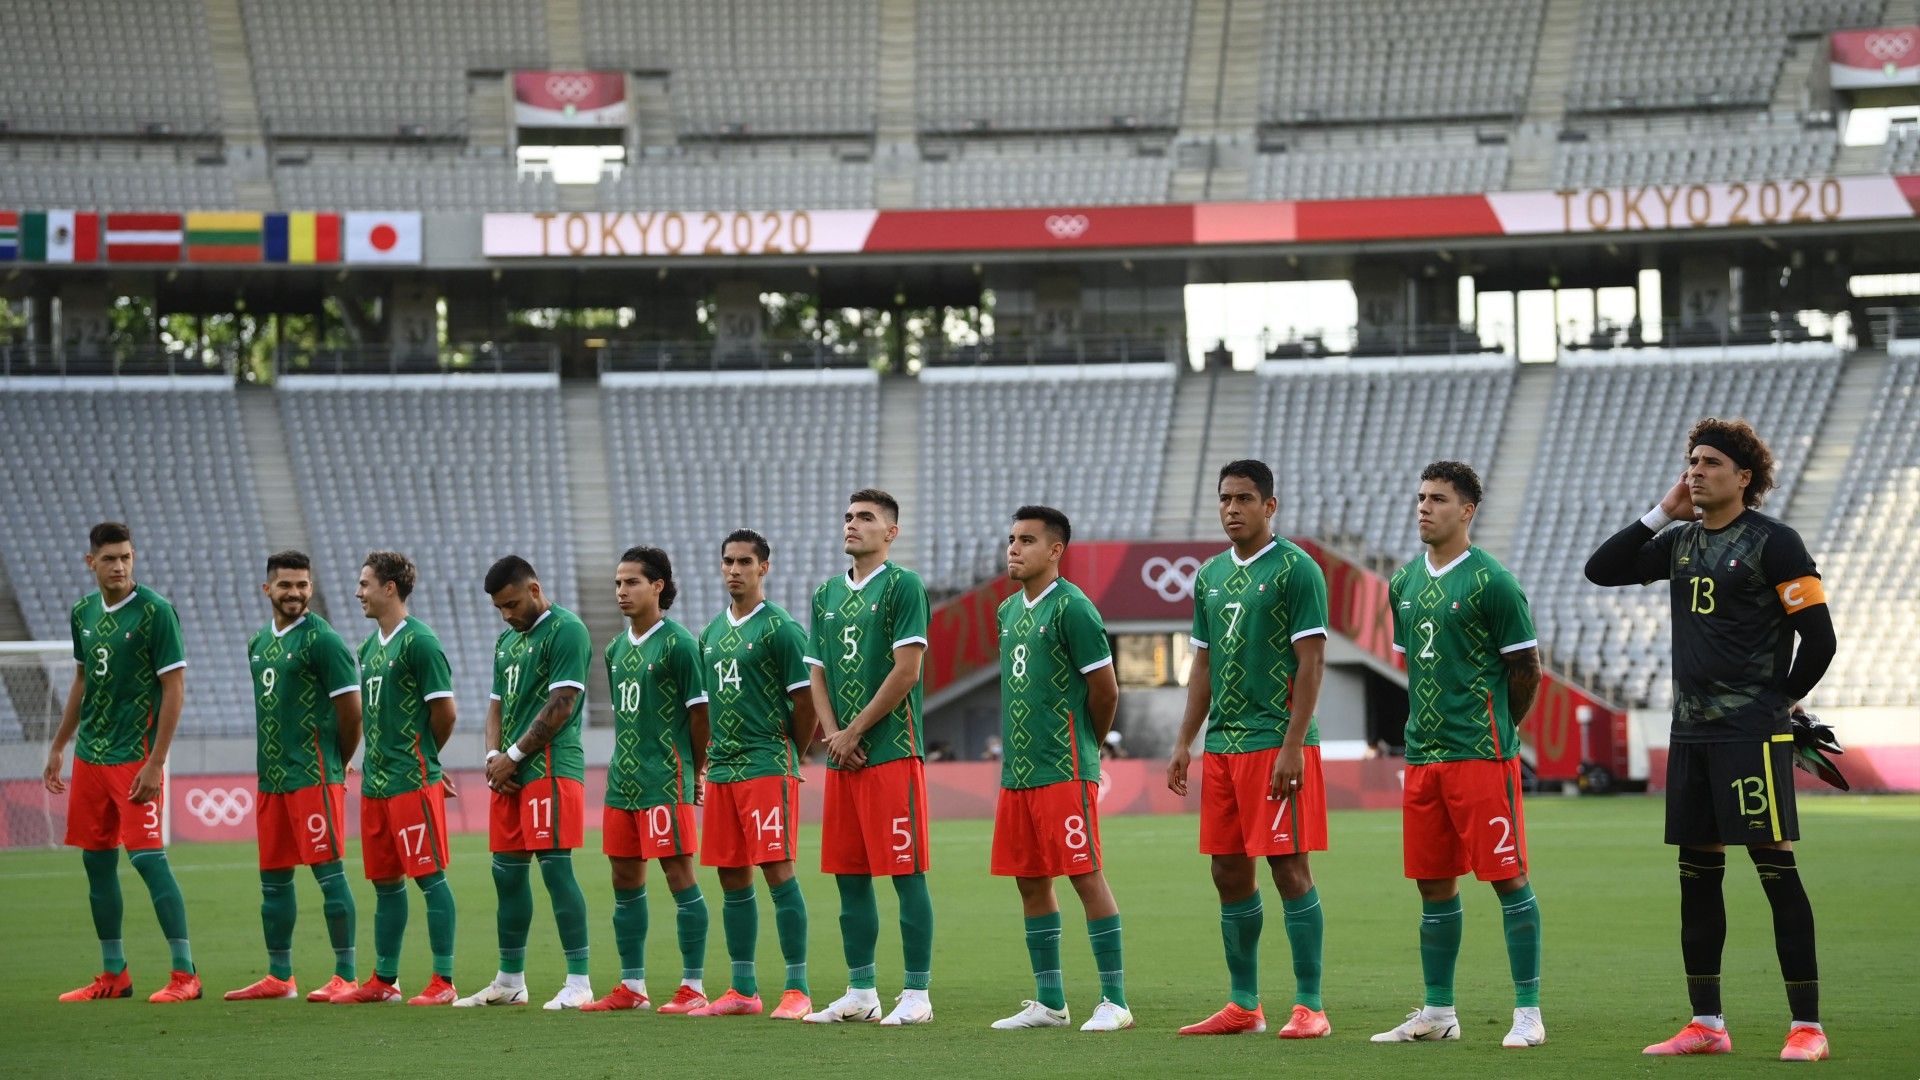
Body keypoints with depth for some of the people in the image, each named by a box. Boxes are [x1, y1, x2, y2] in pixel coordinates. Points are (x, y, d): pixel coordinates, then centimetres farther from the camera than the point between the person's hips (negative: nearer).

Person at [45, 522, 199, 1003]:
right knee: (97, 861, 9)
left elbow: (175, 688, -12)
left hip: (135, 758, -7)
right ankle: (113, 976, 18)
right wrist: (58, 747, 20)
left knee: (148, 858, -11)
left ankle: (185, 975, -6)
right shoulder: (83, 613, 9)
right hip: (89, 758, 7)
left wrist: (155, 763, -16)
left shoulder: (155, 611, -10)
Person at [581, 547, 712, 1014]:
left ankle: (693, 987, -2)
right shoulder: (617, 649, 14)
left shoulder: (678, 643, -9)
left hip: (666, 782, -8)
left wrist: (695, 773, -1)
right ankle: (631, 986, 17)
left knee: (679, 875, -5)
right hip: (622, 782, 8)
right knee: (625, 881, 10)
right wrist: (625, 764, 14)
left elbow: (699, 711, -7)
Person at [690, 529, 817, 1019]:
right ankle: (743, 991, 16)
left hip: (767, 769, -8)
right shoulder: (711, 633, 15)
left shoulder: (780, 628, -7)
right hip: (722, 772, 8)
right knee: (732, 878, 9)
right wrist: (712, 756, 14)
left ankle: (797, 991, -9)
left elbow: (806, 700, -7)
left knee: (778, 870, -10)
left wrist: (788, 757, 0)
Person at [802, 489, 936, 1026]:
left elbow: (906, 670, -11)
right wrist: (833, 734, -2)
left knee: (907, 873, -5)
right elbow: (818, 675, 15)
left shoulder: (903, 586, -5)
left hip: (893, 752, -7)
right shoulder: (826, 595, 15)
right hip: (843, 758, 7)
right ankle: (860, 993, 15)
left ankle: (916, 995, -3)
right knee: (849, 875, 8)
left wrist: (855, 732, -9)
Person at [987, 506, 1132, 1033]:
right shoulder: (1008, 610, 15)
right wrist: (1021, 748, 15)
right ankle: (1049, 1001, 17)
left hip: (1064, 771, -8)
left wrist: (1082, 747, 5)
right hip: (1017, 771, 8)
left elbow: (1105, 691, -8)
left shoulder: (1071, 607, -10)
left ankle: (1115, 1001, -3)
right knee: (1030, 881, 10)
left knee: (1086, 876, -6)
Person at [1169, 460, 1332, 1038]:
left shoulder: (1296, 569, -7)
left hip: (1276, 744, -7)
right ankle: (1243, 1006, 17)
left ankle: (1309, 1007, -4)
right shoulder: (1210, 575, 15)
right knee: (1229, 871, 9)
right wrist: (1184, 743, 13)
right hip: (1222, 746, 7)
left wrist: (1292, 746, -17)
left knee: (1289, 866, -7)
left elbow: (1312, 661, -11)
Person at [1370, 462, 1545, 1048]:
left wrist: (1491, 731, 4)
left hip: (1482, 756, -7)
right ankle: (1438, 1012, 19)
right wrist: (1426, 730, 15)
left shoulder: (1491, 582, -8)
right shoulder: (1404, 582, 12)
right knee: (1434, 885, 11)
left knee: (1508, 879, -5)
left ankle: (1528, 1012, -2)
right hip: (1422, 757, 7)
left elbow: (1527, 670, -5)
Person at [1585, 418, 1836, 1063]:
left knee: (1776, 868, -8)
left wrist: (1781, 702, 1)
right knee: (1697, 875, 9)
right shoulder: (1681, 541, 13)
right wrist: (1660, 514, 8)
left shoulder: (1772, 542, -7)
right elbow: (1601, 571, 15)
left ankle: (1808, 1026, -5)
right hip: (1691, 735, 7)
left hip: (1753, 736, -7)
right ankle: (1706, 1025, 16)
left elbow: (1818, 637, -8)